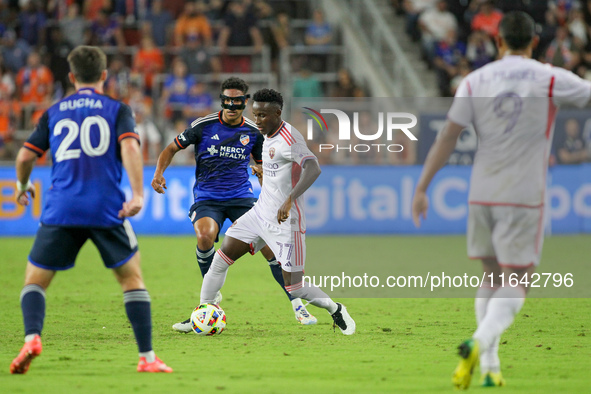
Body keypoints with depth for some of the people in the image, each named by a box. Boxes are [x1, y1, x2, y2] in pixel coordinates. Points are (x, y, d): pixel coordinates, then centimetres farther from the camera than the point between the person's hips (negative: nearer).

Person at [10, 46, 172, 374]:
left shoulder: (54, 113, 14)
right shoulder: (117, 109, 9)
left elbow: (25, 156, 11)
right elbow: (129, 146, -9)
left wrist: (22, 187, 30)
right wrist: (138, 193, -16)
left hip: (61, 210, 1)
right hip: (107, 209, -1)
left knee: (35, 279, 10)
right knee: (132, 278, 11)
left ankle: (32, 337, -17)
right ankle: (147, 357, 5)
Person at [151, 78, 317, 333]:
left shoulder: (253, 132, 2)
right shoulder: (203, 126, -5)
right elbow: (172, 148, 5)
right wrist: (159, 173, -13)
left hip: (241, 197, 1)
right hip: (207, 198, -1)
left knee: (269, 245, -13)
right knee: (205, 236, -31)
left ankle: (296, 303, 2)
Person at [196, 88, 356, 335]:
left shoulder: (289, 137, -19)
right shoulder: (269, 138, 10)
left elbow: (313, 169, -36)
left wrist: (290, 200, -44)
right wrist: (262, 175, 12)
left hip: (285, 222, -8)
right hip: (261, 212, 8)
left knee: (294, 287, -5)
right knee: (221, 258, 0)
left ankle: (335, 310, 18)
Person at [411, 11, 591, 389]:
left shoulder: (475, 81, 3)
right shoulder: (551, 79, -4)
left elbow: (447, 136, 0)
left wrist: (422, 187, 3)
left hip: (481, 194, 3)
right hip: (524, 196, -3)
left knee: (492, 276, 16)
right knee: (517, 283, 0)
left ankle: (489, 366, 9)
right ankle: (480, 341, -26)